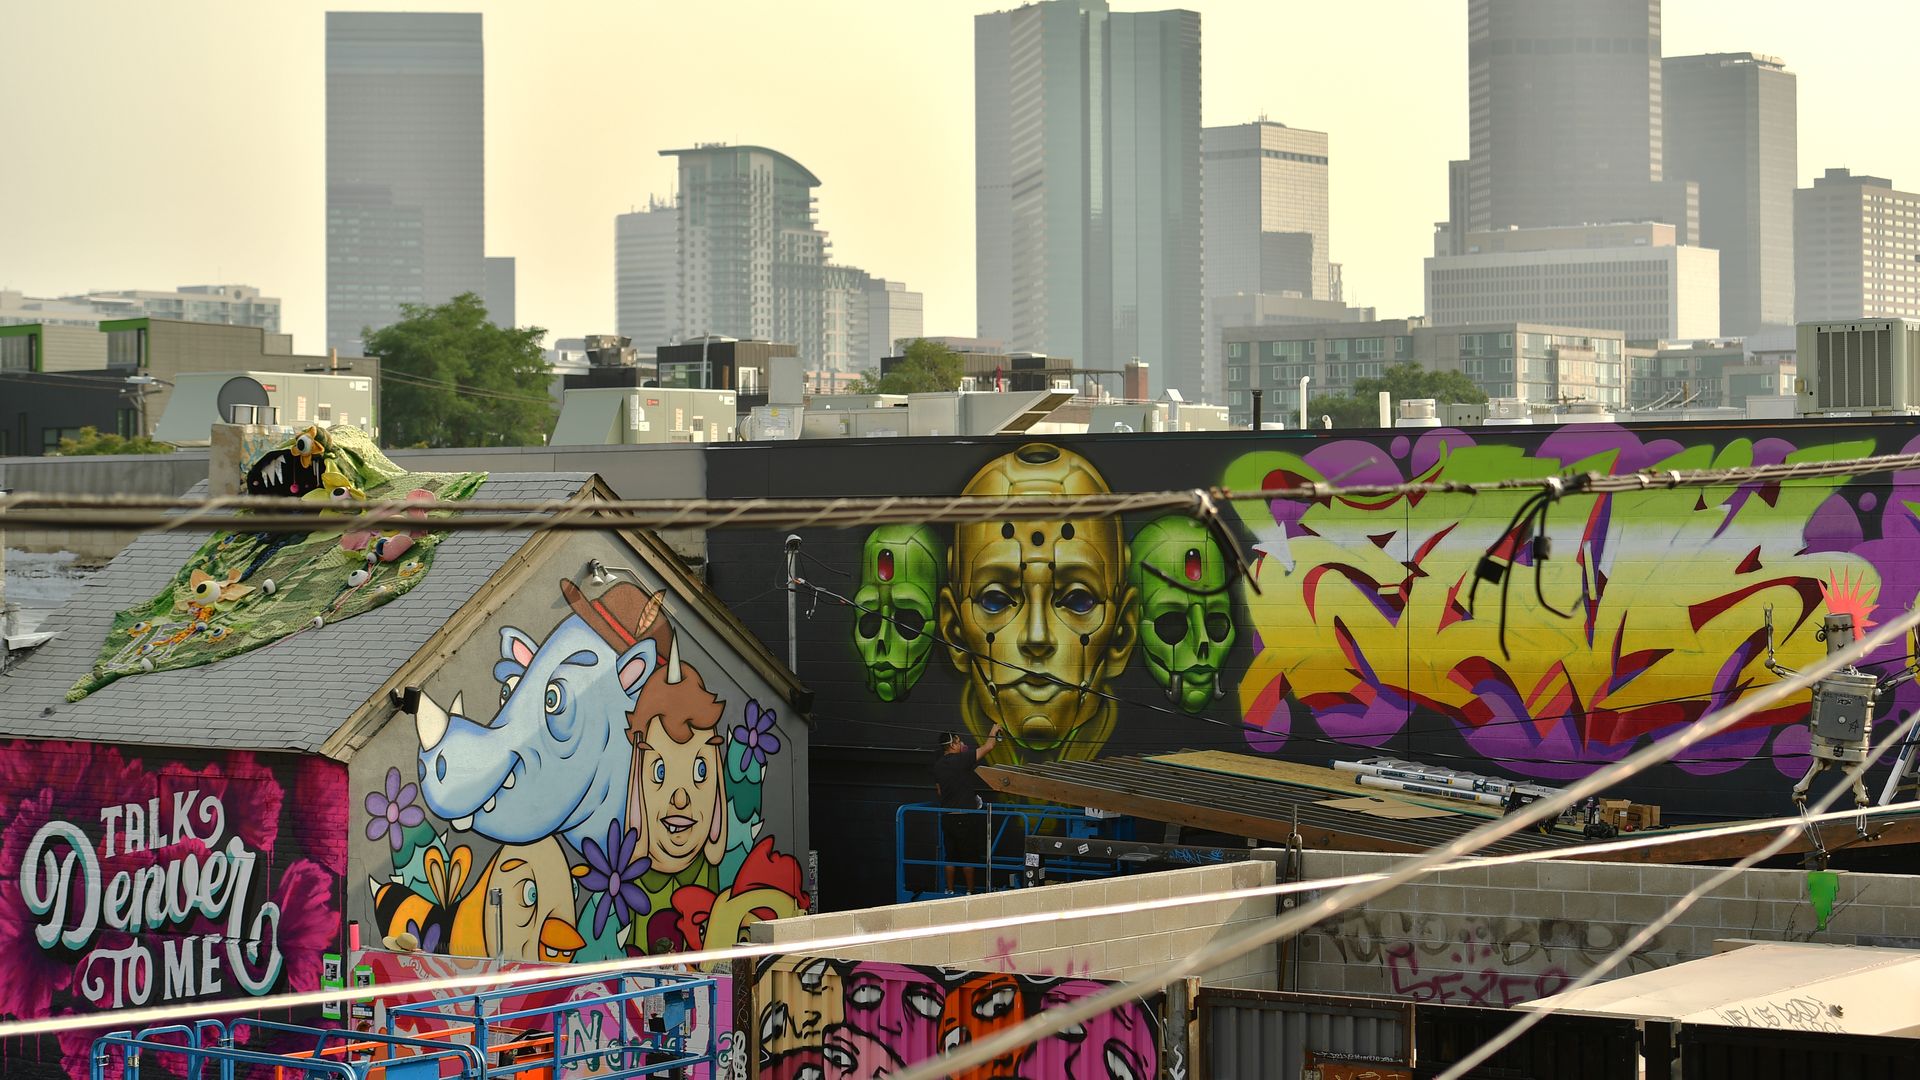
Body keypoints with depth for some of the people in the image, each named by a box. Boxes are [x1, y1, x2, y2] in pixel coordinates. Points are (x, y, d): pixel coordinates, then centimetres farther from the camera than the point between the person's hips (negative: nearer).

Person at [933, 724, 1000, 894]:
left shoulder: (938, 764, 7)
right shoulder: (960, 760, -15)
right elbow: (987, 747, -13)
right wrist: (993, 733, 6)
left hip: (946, 815, 7)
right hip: (963, 816, -7)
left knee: (951, 856, 13)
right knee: (968, 855, 3)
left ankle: (949, 890, 16)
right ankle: (970, 891, 9)